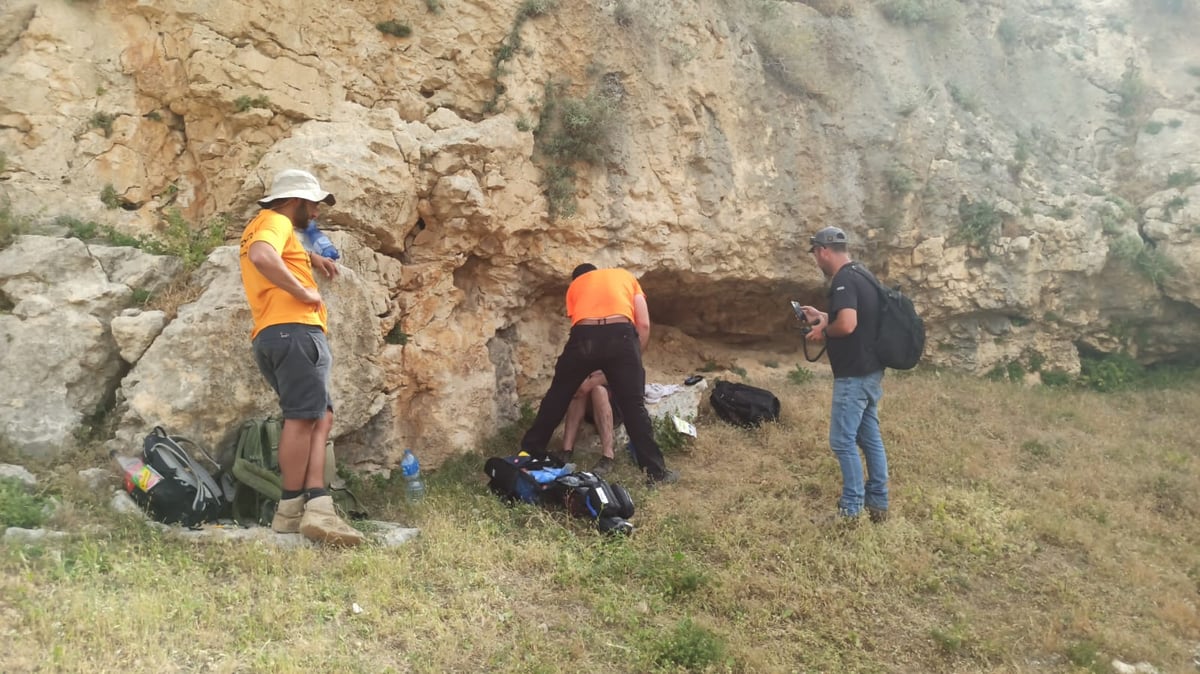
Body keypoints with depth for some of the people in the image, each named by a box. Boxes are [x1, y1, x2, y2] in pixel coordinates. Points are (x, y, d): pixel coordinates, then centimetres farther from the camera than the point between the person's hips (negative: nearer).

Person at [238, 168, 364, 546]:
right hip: (293, 331, -10)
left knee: (320, 418, 5)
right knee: (303, 416, -14)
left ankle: (316, 507, -5)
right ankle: (293, 508, -16)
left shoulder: (264, 226, 31)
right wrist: (305, 292, -13)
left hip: (273, 337, 10)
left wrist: (310, 258, 35)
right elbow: (261, 256, -22)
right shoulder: (275, 221, 1)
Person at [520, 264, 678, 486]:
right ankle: (656, 472, 7)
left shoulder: (574, 285, 32)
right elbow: (644, 325, 18)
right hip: (620, 335, 0)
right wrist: (635, 357, 27)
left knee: (556, 400, 17)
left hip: (584, 337, 1)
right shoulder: (625, 275, 31)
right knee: (634, 406, 7)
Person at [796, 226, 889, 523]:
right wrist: (822, 316, 21)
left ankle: (851, 509, 5)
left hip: (853, 375, -10)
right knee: (870, 436, 15)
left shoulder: (843, 280, -20)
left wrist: (823, 330, -13)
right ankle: (878, 503, 23)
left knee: (843, 441, -2)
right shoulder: (861, 274, 12)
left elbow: (847, 325, -32)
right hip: (871, 371, 10)